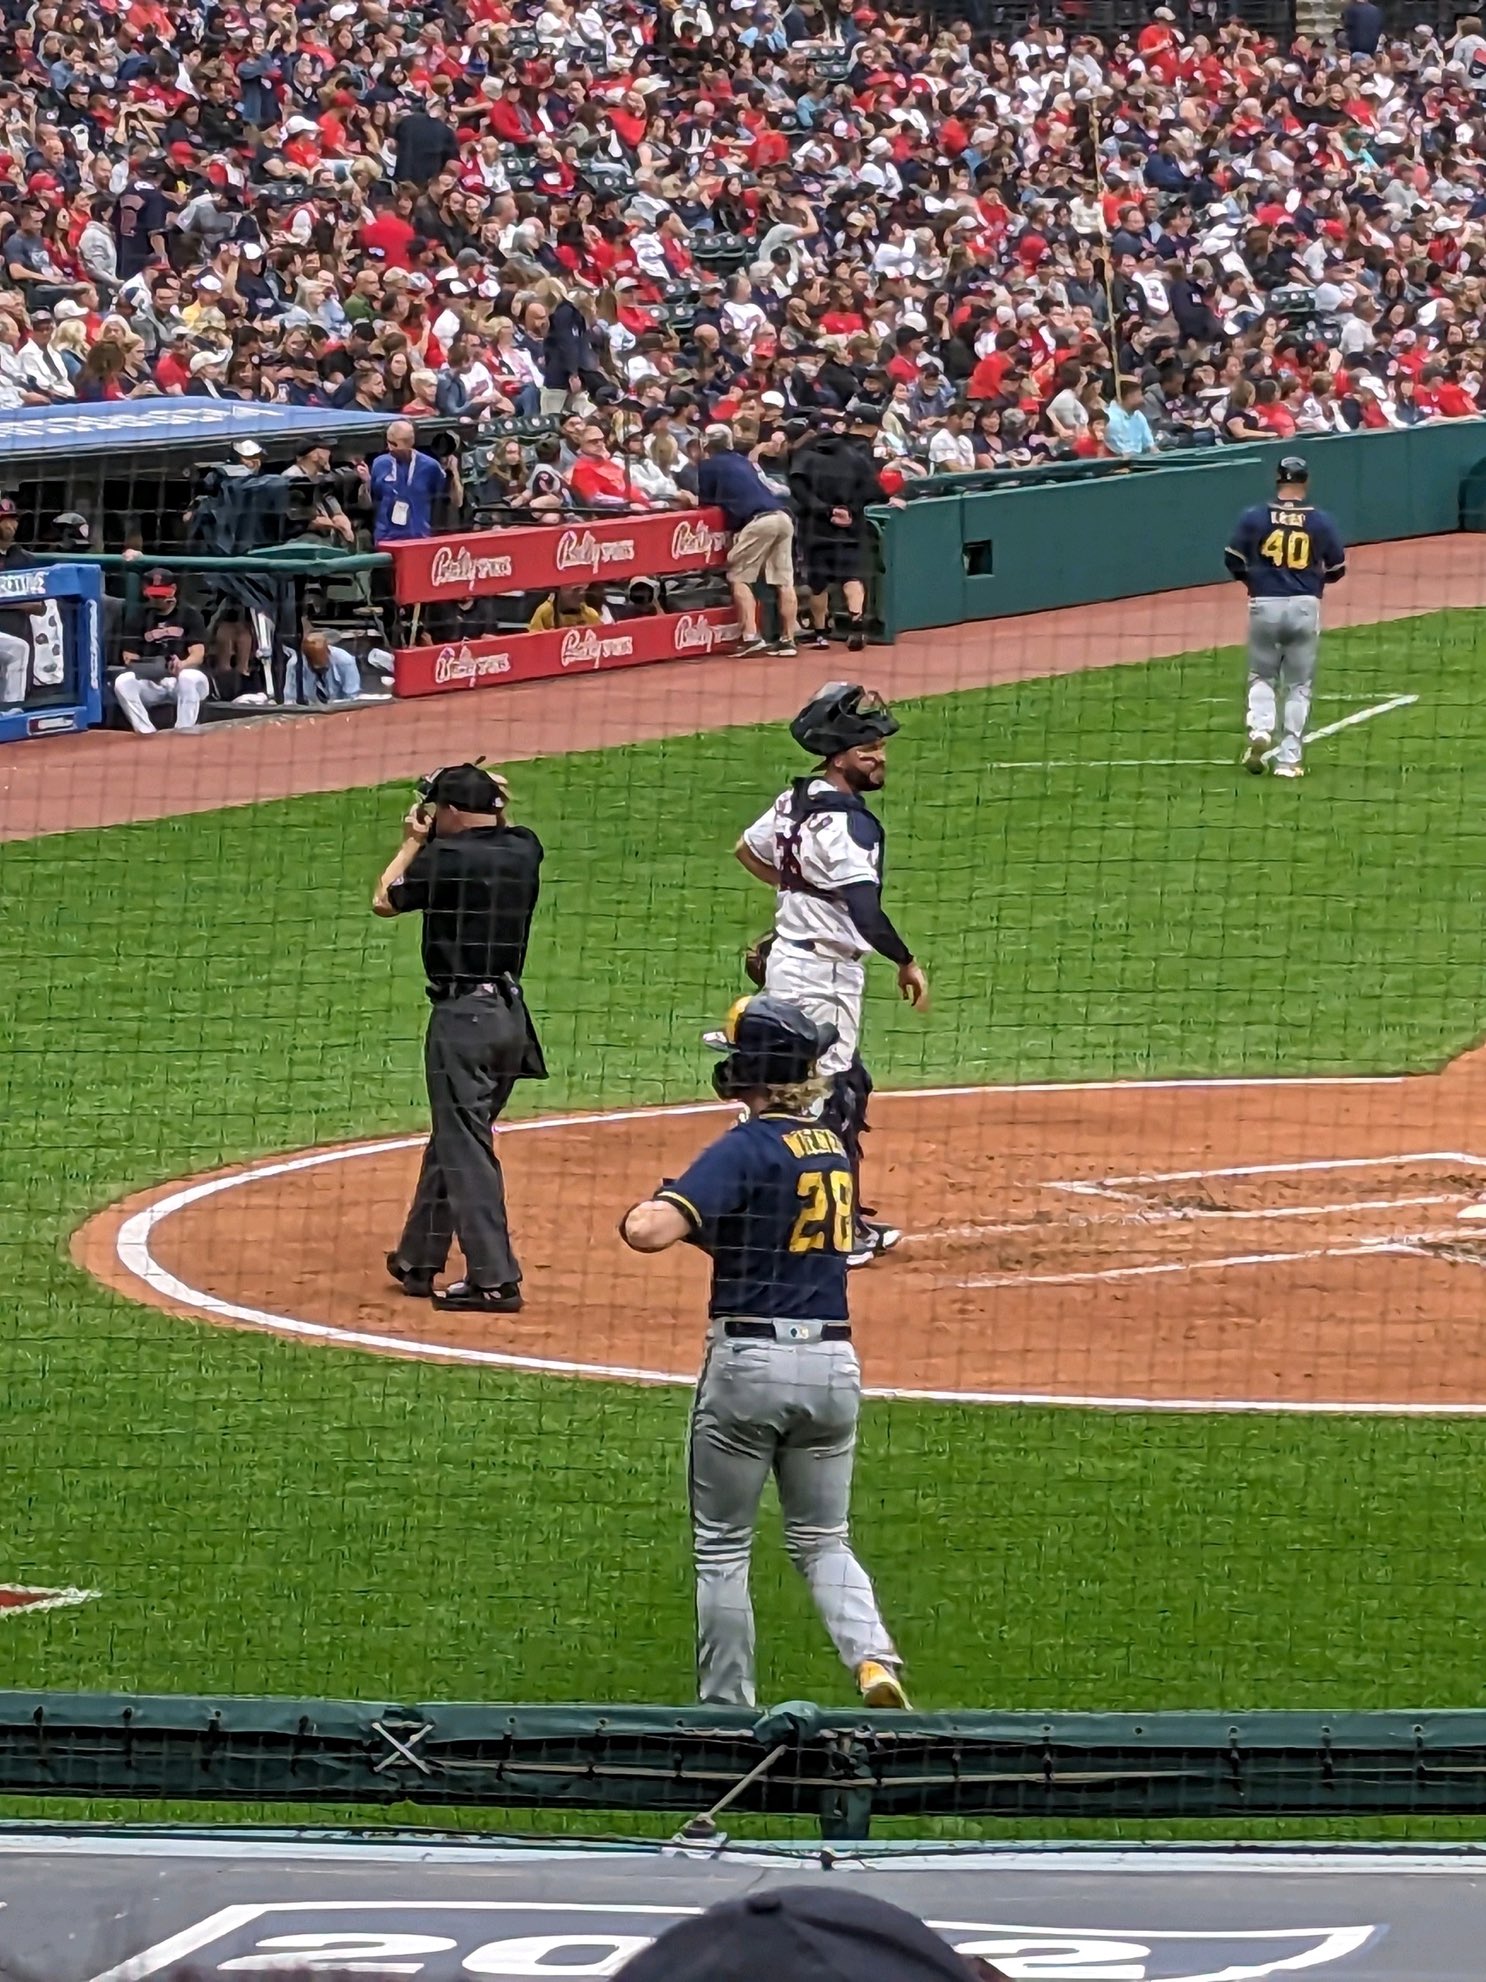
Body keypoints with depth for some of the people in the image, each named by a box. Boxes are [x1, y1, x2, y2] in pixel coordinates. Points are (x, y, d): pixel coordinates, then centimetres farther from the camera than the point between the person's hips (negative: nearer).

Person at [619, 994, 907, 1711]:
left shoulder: (746, 1149, -12)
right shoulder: (833, 1147, 10)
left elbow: (649, 1231, -24)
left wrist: (648, 1209, -1)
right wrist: (707, 1224, 16)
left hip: (750, 1360, -6)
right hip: (833, 1363, 6)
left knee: (721, 1549, 9)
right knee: (822, 1541, 17)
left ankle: (727, 1710, 12)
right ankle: (873, 1658, -7)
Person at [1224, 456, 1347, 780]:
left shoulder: (1254, 517, -2)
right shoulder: (1321, 522, -1)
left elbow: (1233, 562, 0)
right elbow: (1337, 569, 5)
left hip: (1265, 606, 0)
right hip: (1305, 607, 0)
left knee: (1262, 676, 17)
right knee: (1299, 685, 10)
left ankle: (1259, 729, -9)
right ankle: (1289, 759, 5)